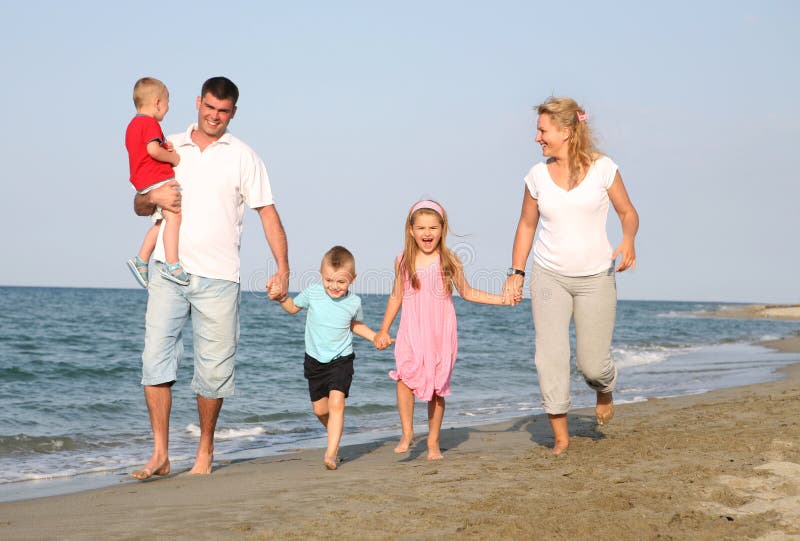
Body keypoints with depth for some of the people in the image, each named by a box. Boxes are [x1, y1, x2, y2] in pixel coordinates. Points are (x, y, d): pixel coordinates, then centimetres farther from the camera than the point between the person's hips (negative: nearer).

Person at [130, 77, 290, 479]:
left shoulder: (243, 157, 7)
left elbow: (267, 213, 3)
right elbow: (139, 207, 18)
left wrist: (282, 268, -8)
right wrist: (153, 196, -6)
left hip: (218, 277, -1)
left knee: (213, 368, 0)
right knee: (156, 355, -10)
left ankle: (205, 451, 15)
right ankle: (160, 454, -5)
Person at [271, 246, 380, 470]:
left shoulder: (353, 302, -8)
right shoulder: (312, 293, -9)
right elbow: (293, 307, 10)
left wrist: (375, 337, 2)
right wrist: (282, 298, -9)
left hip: (341, 360, -2)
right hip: (315, 360, 2)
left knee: (336, 403, -20)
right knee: (320, 409, 10)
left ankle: (331, 453, -21)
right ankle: (335, 434, 40)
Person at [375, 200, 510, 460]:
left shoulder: (449, 261, 1)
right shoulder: (403, 262, 3)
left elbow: (467, 293, 11)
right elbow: (396, 297, 14)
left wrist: (502, 299, 4)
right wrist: (383, 331, 15)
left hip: (441, 334, 0)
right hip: (411, 333, 0)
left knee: (437, 388, 2)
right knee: (404, 377, -20)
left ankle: (433, 442, 16)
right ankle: (407, 433, -10)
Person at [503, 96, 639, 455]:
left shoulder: (602, 168, -6)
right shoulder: (537, 175, 0)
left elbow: (628, 213, 1)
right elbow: (527, 225, 11)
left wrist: (628, 241, -20)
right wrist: (517, 272, 4)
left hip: (596, 278, -2)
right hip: (549, 276, 2)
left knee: (592, 362, 0)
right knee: (549, 355, -9)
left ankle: (604, 390, 37)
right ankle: (560, 435, 2)